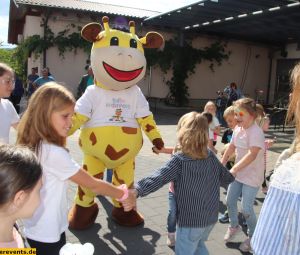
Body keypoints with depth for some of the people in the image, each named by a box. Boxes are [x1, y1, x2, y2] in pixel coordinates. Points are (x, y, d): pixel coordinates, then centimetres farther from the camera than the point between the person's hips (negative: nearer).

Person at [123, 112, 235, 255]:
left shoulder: (179, 159, -18)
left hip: (190, 220, -6)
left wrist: (136, 191, -46)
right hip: (211, 216, 6)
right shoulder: (211, 156, -2)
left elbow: (159, 177, -34)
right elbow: (227, 178, 10)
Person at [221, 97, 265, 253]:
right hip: (238, 173, 7)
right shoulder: (238, 129, 0)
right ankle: (234, 226, 41)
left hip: (252, 177, -7)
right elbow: (231, 148, 9)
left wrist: (234, 169, -40)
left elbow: (252, 154, -36)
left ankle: (252, 236, 24)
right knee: (230, 201, 14)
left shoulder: (256, 132, -24)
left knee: (246, 209, -3)